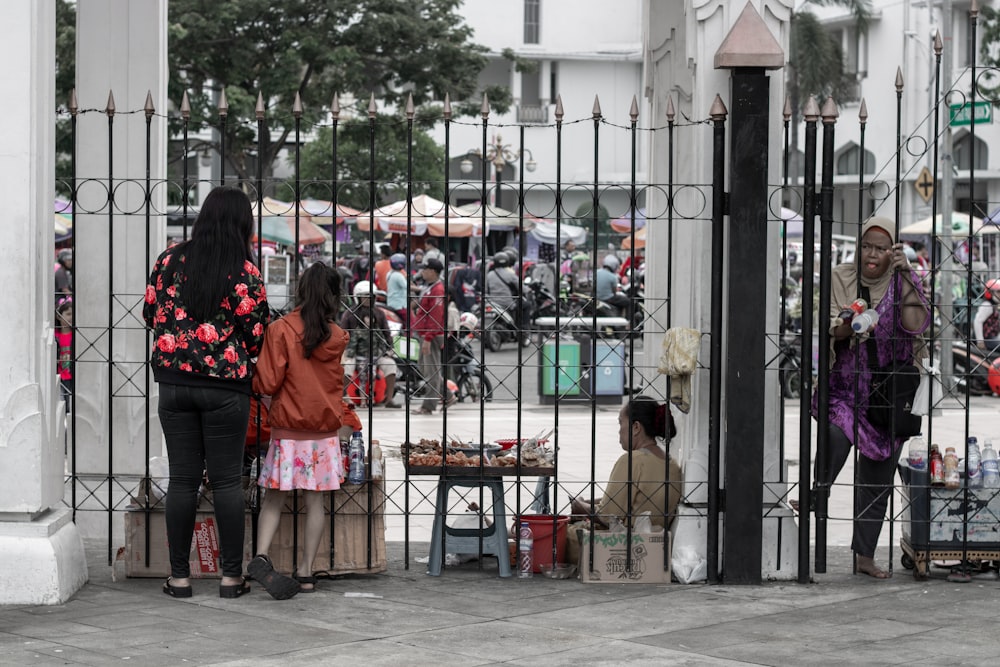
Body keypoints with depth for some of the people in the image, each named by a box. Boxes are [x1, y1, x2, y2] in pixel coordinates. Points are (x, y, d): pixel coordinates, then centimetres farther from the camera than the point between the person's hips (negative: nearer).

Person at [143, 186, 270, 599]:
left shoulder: (171, 260, 1)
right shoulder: (245, 271, -9)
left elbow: (151, 314, 9)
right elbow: (257, 335, -6)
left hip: (174, 380, 3)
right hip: (226, 386, -3)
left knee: (182, 479, 7)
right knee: (227, 480, 4)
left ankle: (179, 576, 10)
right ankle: (231, 576, 7)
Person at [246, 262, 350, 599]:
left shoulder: (281, 330, -11)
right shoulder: (338, 337, 1)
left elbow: (266, 384, -12)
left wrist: (256, 378, 8)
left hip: (288, 429, -2)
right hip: (325, 431, 2)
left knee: (275, 497, 4)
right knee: (315, 499, 7)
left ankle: (261, 556, -16)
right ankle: (306, 572, 9)